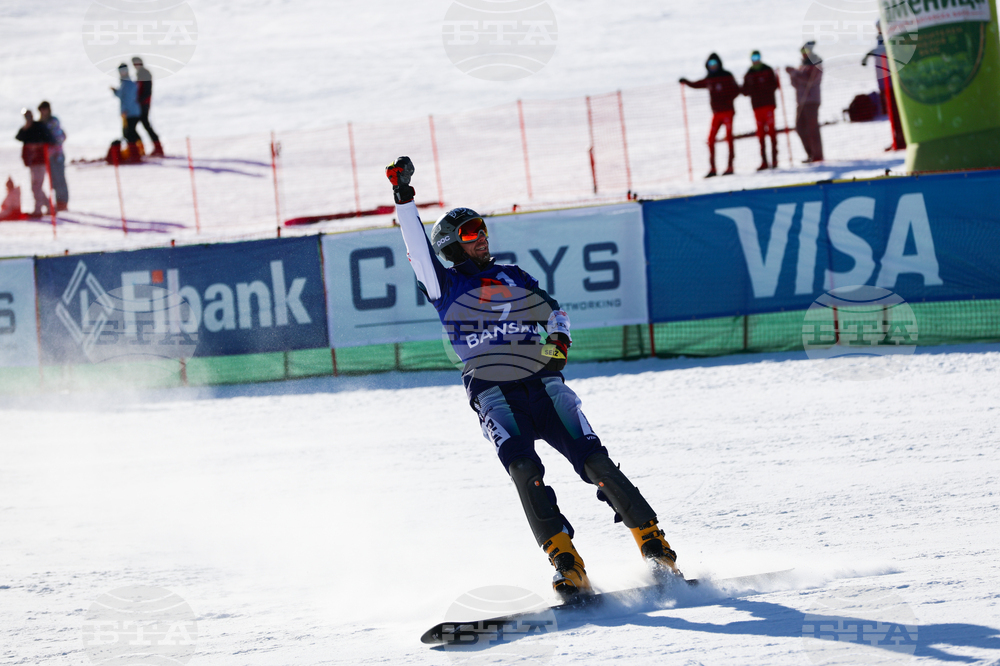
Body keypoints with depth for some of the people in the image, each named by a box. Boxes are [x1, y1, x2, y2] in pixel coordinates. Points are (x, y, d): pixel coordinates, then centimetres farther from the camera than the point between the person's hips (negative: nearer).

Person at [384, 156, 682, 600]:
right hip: (493, 393, -3)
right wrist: (403, 196, -10)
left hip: (543, 384, 3)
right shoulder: (446, 286, 12)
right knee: (524, 470, -26)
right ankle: (566, 564, -28)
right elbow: (417, 246, 0)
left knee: (595, 462, -11)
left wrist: (559, 341, 9)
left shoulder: (513, 276, 22)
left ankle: (652, 543, -4)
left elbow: (554, 311, 30)